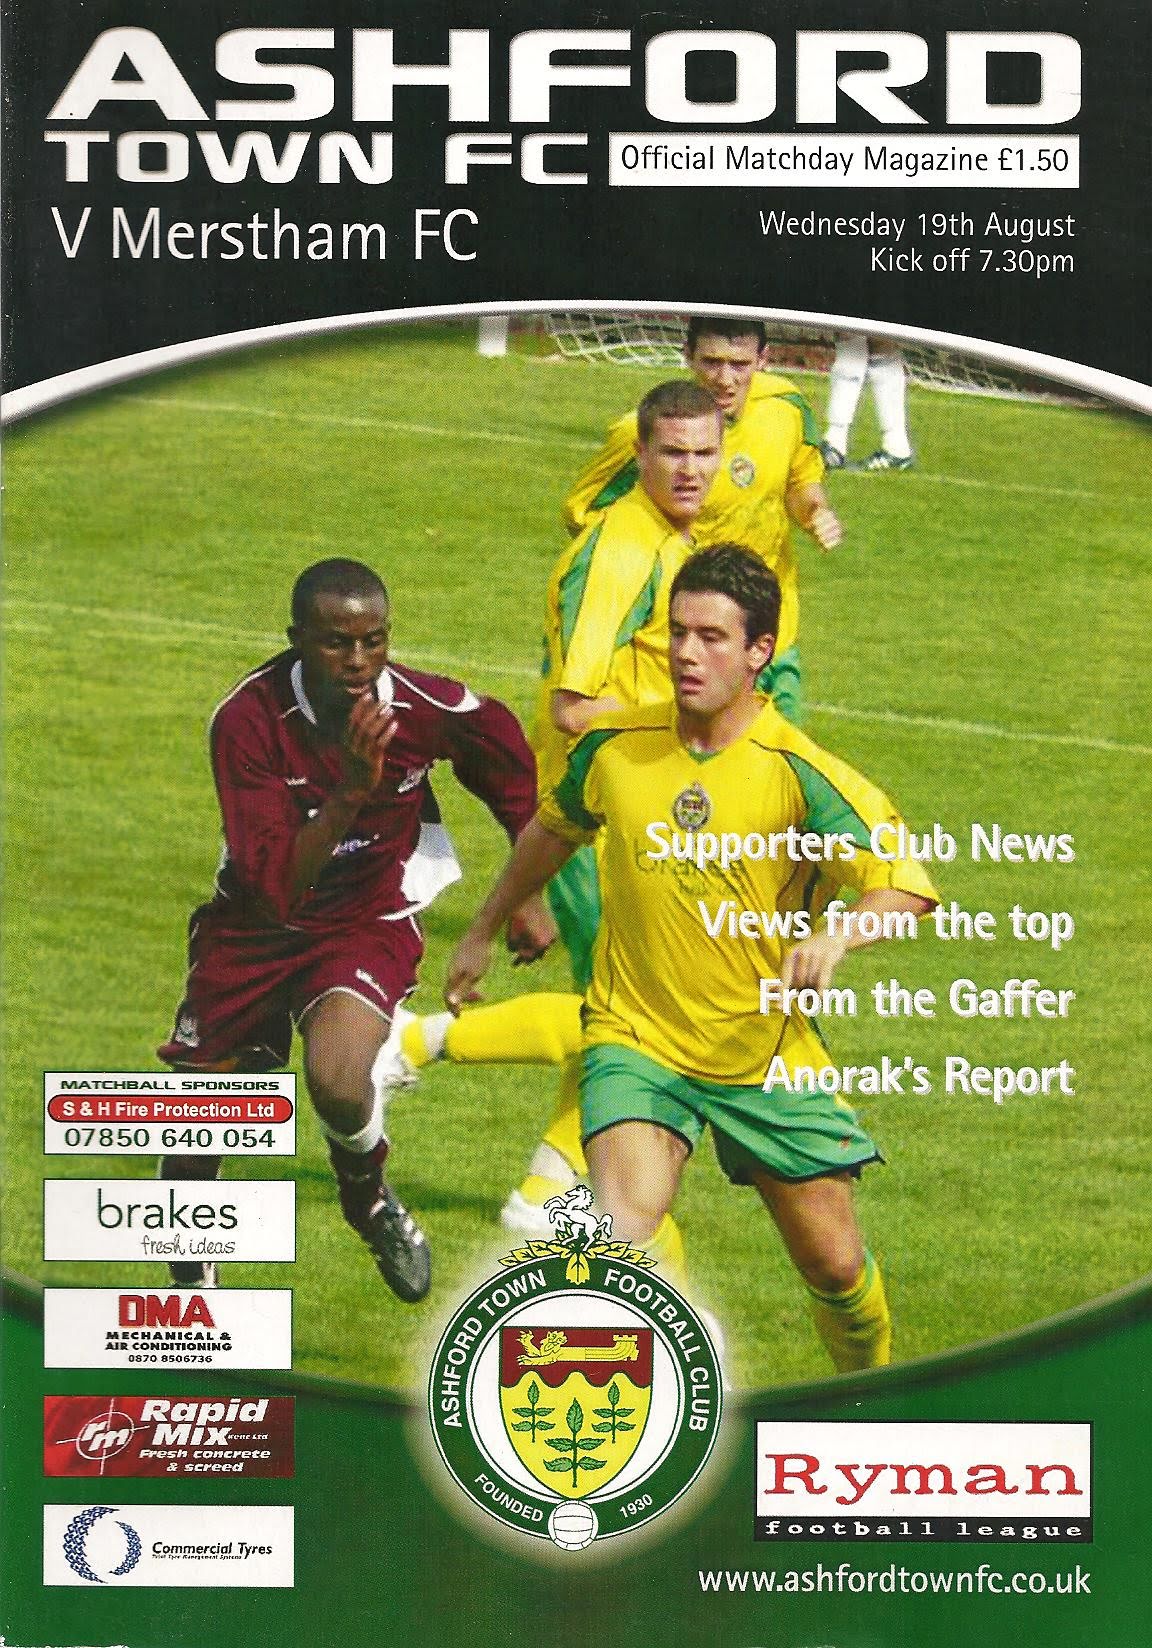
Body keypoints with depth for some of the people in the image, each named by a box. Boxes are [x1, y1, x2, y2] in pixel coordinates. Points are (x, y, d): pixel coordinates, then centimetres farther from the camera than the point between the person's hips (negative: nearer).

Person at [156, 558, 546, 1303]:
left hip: (369, 921, -1)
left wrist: (529, 896, 12)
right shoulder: (247, 718, -23)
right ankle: (190, 1277, 38)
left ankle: (370, 1198, 7)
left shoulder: (433, 709, -19)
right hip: (256, 927, 1)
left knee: (338, 1080, -30)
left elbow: (515, 774, 6)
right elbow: (270, 884, -29)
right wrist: (349, 793, -40)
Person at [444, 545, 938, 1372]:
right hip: (637, 1041, 1)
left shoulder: (799, 773, -14)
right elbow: (553, 831, 17)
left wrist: (836, 934, -40)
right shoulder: (614, 746, -4)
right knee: (625, 1230, -26)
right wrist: (485, 930, 28)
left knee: (835, 1264, 9)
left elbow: (908, 885, -20)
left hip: (770, 1057, 0)